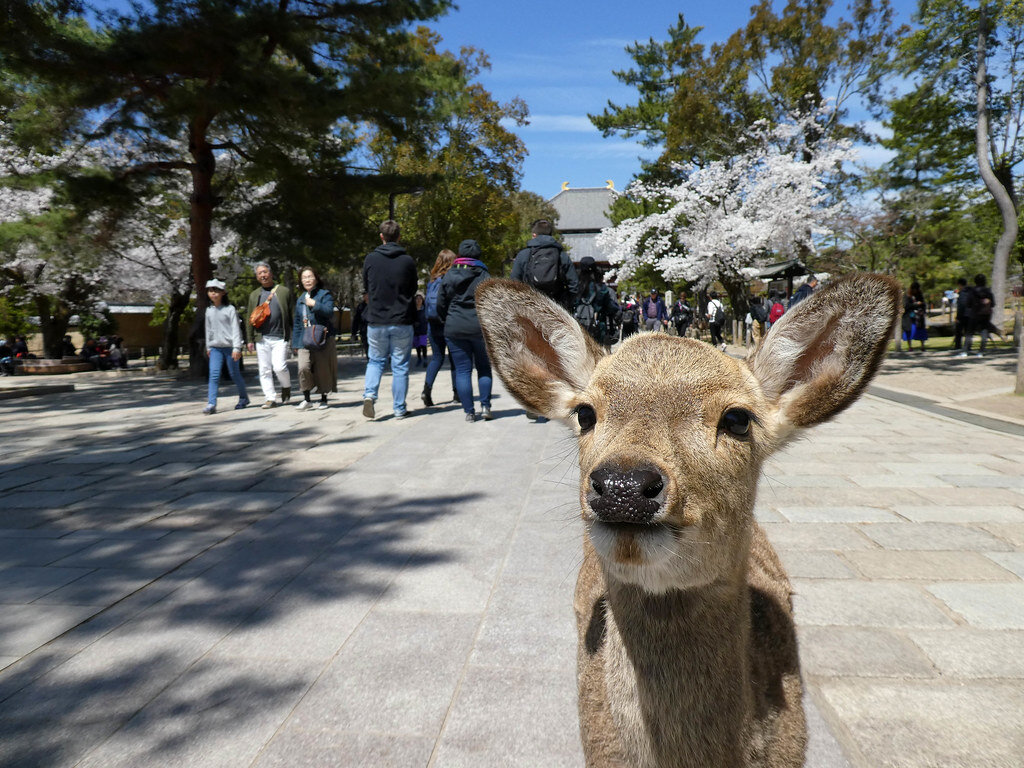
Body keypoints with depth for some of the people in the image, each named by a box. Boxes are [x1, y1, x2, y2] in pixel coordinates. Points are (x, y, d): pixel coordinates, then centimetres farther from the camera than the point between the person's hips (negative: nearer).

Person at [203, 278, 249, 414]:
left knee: (234, 374, 5)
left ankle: (243, 398, 25)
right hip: (215, 347, 4)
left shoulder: (229, 309, -4)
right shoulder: (209, 310, 11)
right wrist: (208, 347, 19)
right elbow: (208, 329, 19)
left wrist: (237, 347, -13)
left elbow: (235, 329, -7)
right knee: (214, 375, -8)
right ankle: (211, 404, -12)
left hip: (229, 346, -4)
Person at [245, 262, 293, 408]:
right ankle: (270, 398, 7)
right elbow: (249, 318, 15)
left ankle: (286, 387, 14)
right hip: (261, 339, 3)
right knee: (265, 370, 1)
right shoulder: (254, 295, 15)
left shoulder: (283, 291, 8)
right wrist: (250, 340, 8)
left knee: (279, 367, -14)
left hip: (280, 338, -3)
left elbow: (292, 315, 6)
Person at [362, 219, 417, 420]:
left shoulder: (371, 259, -2)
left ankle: (369, 394, -4)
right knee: (400, 366, 8)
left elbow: (366, 287, 9)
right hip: (402, 321, -1)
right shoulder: (408, 261, -6)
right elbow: (413, 289, 6)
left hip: (376, 321, 1)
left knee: (375, 361, 18)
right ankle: (399, 409, 11)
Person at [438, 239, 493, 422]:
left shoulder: (448, 276, 5)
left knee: (462, 370, 4)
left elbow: (441, 305, 8)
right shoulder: (484, 276, -3)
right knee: (484, 367, 13)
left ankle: (469, 411, 4)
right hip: (480, 327, -1)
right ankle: (485, 406, 5)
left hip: (454, 329, 1)